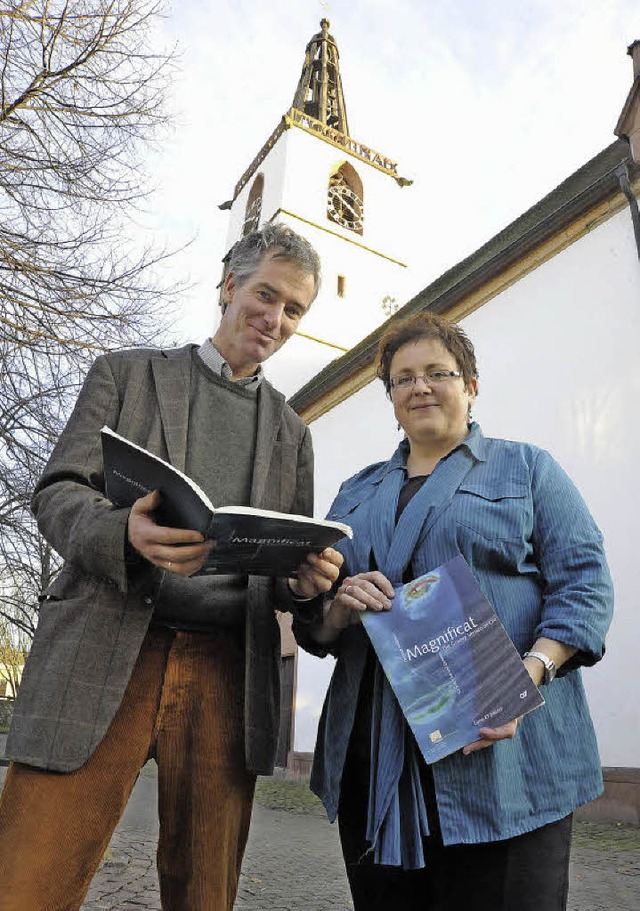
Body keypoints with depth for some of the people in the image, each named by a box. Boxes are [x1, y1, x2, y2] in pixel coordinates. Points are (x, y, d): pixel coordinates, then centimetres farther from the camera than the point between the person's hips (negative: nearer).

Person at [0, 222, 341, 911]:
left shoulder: (290, 432, 19)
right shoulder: (129, 372, 11)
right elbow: (57, 493, 2)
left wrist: (309, 578, -7)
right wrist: (127, 533, -21)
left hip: (226, 678, 3)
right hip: (105, 660, -2)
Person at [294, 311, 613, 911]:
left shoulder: (527, 469, 7)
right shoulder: (357, 492, 16)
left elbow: (584, 582, -3)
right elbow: (312, 621, 13)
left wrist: (527, 675, -19)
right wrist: (338, 608, -10)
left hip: (503, 757, -3)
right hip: (372, 756, 4)